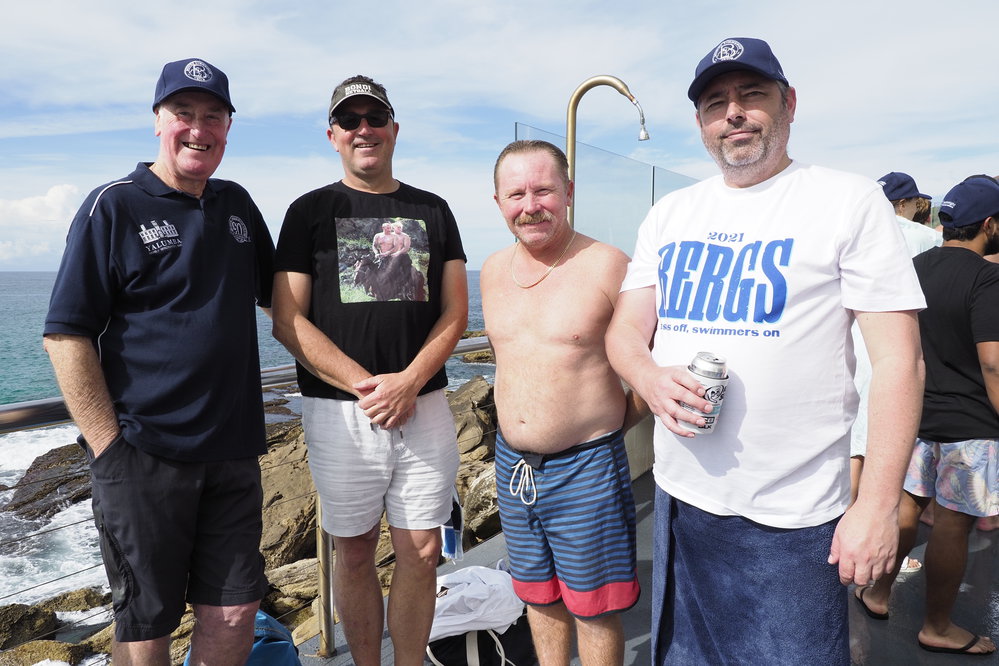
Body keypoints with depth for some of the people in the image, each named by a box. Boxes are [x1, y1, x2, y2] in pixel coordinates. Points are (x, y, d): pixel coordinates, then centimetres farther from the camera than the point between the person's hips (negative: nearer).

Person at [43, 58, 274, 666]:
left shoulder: (237, 205, 12)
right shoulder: (115, 207, -4)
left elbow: (277, 295, 23)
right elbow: (67, 335, -8)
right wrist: (109, 446, -13)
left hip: (233, 451, 5)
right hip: (143, 455, -4)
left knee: (235, 611, 10)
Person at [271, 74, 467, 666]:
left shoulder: (433, 211, 10)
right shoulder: (310, 211, 5)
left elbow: (455, 313, 5)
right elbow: (288, 322, -3)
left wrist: (408, 382, -11)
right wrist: (365, 386, -13)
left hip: (424, 408, 2)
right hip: (341, 412, -1)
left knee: (422, 554, 7)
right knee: (355, 553, 10)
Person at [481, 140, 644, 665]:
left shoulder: (608, 266, -14)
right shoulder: (493, 271, 4)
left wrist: (614, 423, -4)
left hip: (585, 468, -5)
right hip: (512, 462, 6)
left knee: (593, 607, 11)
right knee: (539, 596, 22)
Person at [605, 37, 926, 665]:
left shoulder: (849, 200, -6)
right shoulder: (669, 213, 8)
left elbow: (899, 359, -9)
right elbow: (625, 331, 8)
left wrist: (879, 503, -15)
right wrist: (650, 377, -15)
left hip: (792, 518, -4)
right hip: (679, 496, 5)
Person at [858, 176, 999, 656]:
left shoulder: (914, 267, 6)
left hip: (916, 413, 7)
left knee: (908, 506, 19)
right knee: (953, 525, 5)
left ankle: (878, 594, 31)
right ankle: (937, 629, 20)